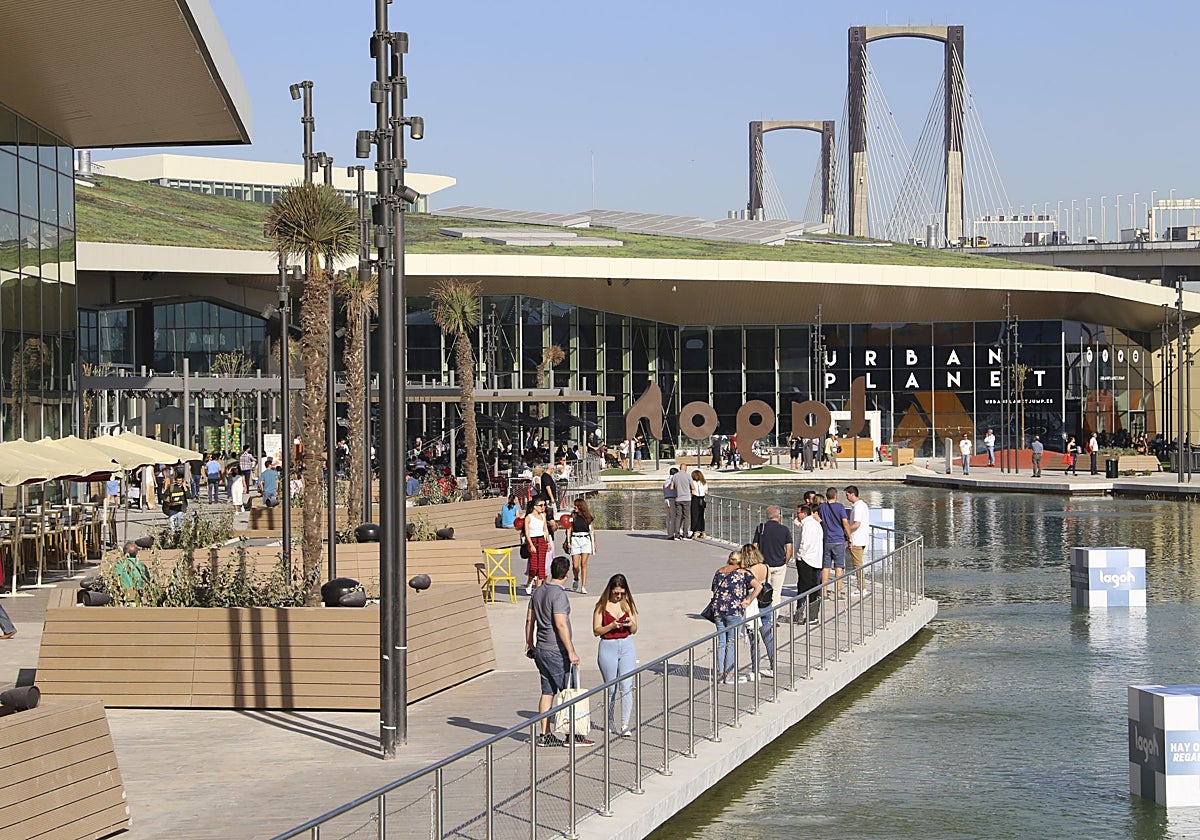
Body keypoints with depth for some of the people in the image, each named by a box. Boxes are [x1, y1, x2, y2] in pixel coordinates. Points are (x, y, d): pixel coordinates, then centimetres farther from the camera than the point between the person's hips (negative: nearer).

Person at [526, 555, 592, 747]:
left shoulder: (539, 591, 9)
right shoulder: (559, 594, -16)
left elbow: (529, 620, 15)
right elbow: (561, 625, -22)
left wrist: (529, 644, 25)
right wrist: (571, 652, -20)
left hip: (540, 650, 8)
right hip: (556, 652, -8)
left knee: (547, 692, 10)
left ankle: (545, 735, 10)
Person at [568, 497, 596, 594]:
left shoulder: (588, 517, 6)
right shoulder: (572, 516, 2)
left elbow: (592, 530, 14)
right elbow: (569, 529, 3)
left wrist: (594, 543, 15)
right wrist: (568, 541, -6)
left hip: (586, 540, 0)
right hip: (575, 539, 0)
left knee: (583, 564, -6)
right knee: (575, 565, -3)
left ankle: (583, 586, -4)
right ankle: (576, 579, 28)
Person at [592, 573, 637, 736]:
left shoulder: (628, 605, 7)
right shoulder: (602, 606, -2)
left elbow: (634, 630, 11)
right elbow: (596, 630, -4)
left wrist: (631, 624, -11)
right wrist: (611, 626, -19)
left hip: (627, 646, 2)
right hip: (608, 647, -2)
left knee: (626, 686, -9)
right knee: (611, 688, 6)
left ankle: (625, 725, -9)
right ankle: (609, 721, 24)